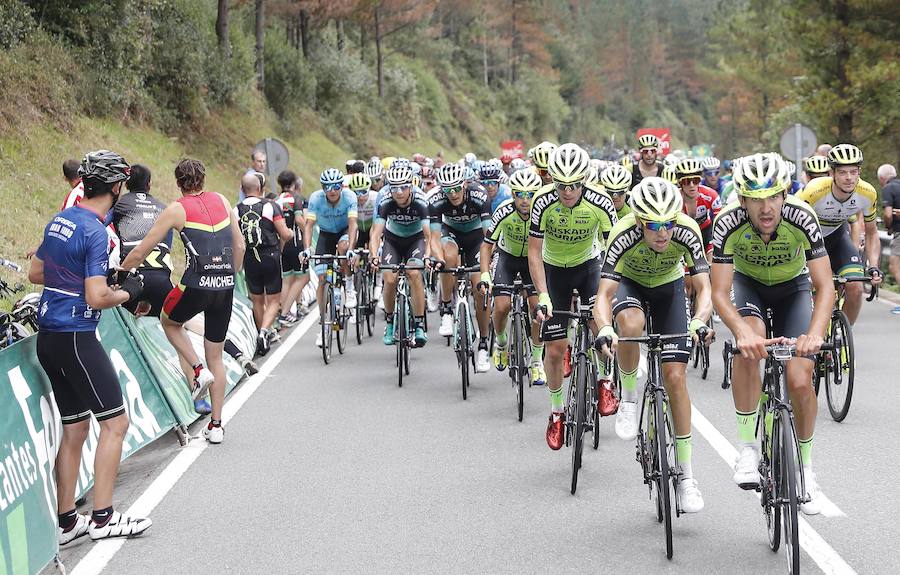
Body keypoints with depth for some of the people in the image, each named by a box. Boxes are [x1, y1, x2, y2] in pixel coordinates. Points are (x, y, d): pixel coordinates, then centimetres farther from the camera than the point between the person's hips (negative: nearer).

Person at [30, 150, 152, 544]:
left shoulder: (59, 219, 10)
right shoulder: (95, 231, -17)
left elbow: (35, 273, 21)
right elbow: (96, 298, -22)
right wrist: (127, 292, -5)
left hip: (48, 337, 9)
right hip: (75, 338, -9)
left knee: (74, 429, 14)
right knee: (115, 422, -1)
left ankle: (66, 521, 17)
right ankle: (103, 517, 0)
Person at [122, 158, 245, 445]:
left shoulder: (177, 209, -1)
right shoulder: (221, 200, 11)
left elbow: (139, 253, 1)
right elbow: (239, 244, 16)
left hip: (196, 285, -4)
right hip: (225, 287, 4)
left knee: (169, 321, 29)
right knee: (216, 356, 15)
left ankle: (199, 370, 8)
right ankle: (216, 426, 15)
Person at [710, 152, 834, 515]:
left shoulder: (802, 218, -32)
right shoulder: (727, 223, -32)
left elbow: (825, 287, -32)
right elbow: (719, 292, -32)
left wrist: (815, 334, -49)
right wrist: (743, 331, -51)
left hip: (793, 287, 0)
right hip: (747, 284, 0)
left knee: (799, 381, -15)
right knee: (748, 346, -34)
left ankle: (804, 466, 11)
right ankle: (747, 447, -20)